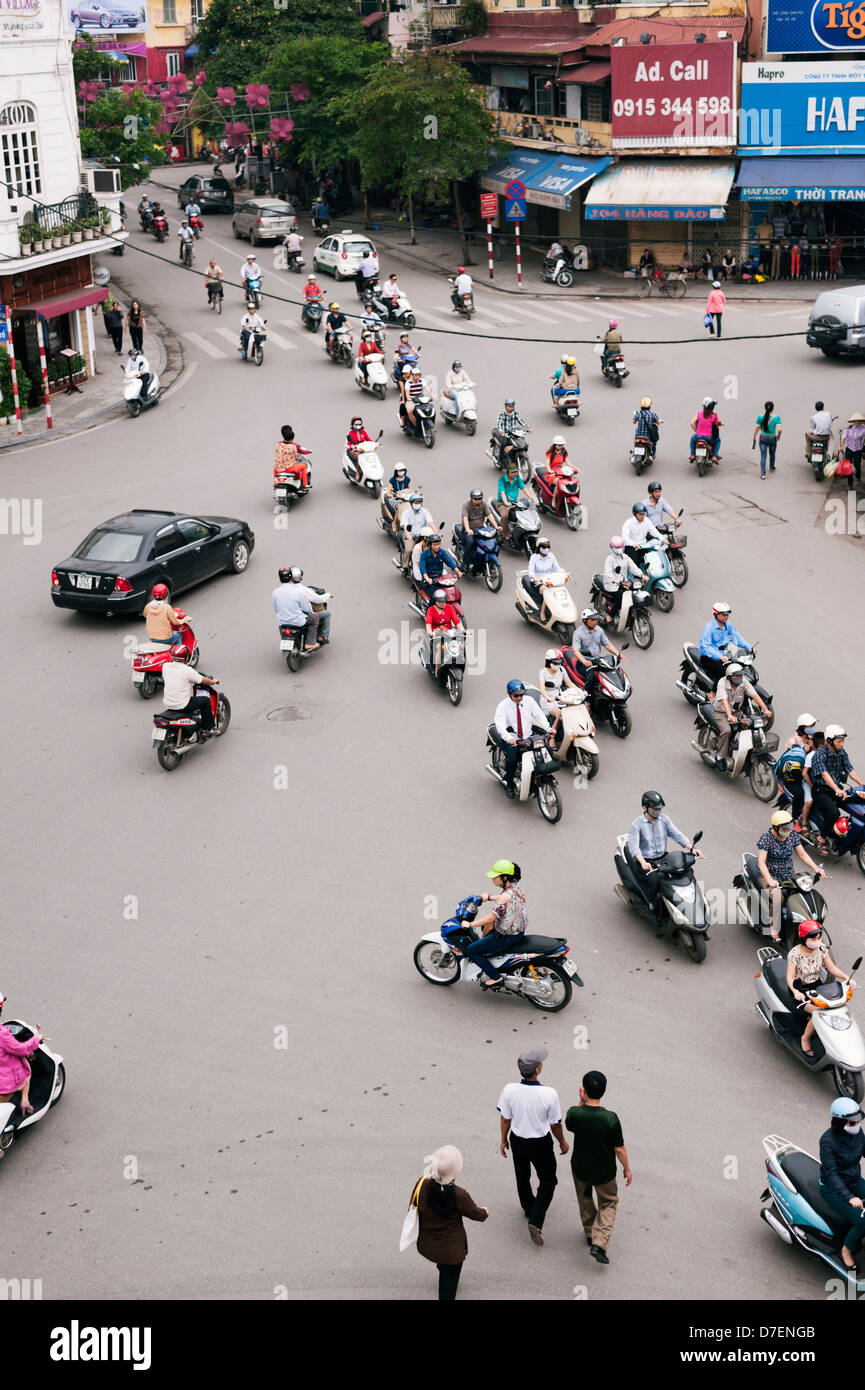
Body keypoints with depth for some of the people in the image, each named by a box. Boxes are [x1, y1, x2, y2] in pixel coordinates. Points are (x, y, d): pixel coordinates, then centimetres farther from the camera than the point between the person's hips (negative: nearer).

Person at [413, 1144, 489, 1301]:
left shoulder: (421, 1186, -22)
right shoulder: (459, 1196, -31)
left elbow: (414, 1208, -4)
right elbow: (476, 1214, -12)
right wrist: (485, 1212, 12)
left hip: (427, 1246, 5)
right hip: (451, 1250, -5)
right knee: (449, 1283, 16)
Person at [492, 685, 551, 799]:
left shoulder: (529, 701, 4)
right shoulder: (503, 706, -8)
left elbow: (539, 715, 1)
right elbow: (500, 724, -22)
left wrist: (548, 728, -17)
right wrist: (509, 738, -40)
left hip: (528, 737, 4)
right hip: (511, 740, -4)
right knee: (512, 759, -28)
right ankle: (509, 784, -2)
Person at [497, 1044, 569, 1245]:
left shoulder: (509, 1090, -22)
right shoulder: (549, 1094, -28)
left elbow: (505, 1118, -7)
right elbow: (555, 1124, -13)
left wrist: (503, 1139, 11)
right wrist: (563, 1143, 6)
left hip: (517, 1140, 3)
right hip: (540, 1143, -3)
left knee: (522, 1177, 27)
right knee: (547, 1181, 17)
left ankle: (529, 1209, 50)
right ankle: (536, 1221, 4)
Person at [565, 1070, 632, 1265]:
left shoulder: (575, 1113, -23)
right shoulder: (611, 1118, -28)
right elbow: (619, 1149, -17)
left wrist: (581, 1101, -11)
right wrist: (627, 1169, 1)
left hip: (580, 1168, 2)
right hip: (604, 1171, -2)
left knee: (585, 1200, 29)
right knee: (608, 1203, 20)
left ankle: (590, 1234, 46)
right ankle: (599, 1244, 7)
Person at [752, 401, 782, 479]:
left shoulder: (760, 417, -8)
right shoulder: (777, 417, -12)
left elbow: (756, 428, -2)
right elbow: (779, 430, -16)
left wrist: (754, 438, 11)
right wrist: (778, 436, 4)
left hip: (763, 438, 0)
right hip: (772, 438, 0)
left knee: (763, 456, 3)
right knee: (772, 454, 24)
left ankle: (763, 473, -5)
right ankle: (771, 468, 46)